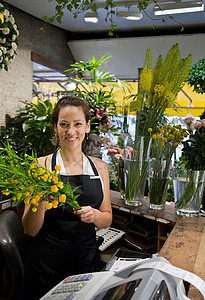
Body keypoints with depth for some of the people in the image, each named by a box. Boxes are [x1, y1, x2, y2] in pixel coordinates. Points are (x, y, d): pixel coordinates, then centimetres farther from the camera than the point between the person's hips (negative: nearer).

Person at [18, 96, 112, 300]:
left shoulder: (99, 167, 0)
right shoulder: (41, 166, -9)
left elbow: (107, 219, 7)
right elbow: (30, 230, -9)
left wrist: (94, 215, -15)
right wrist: (40, 200, -27)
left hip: (87, 260, 3)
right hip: (47, 263, -2)